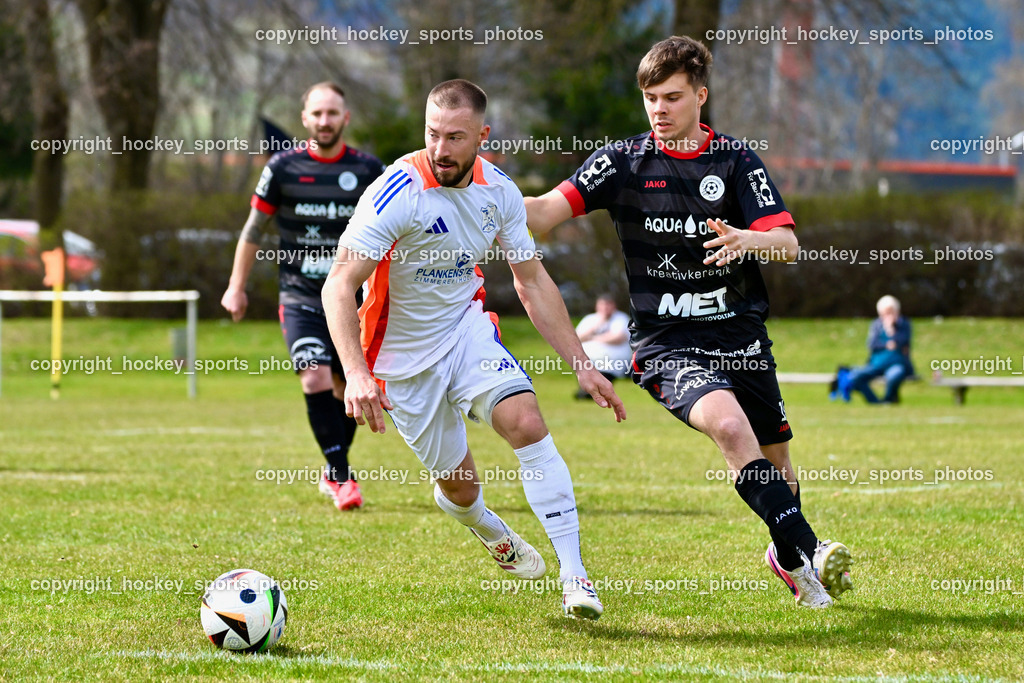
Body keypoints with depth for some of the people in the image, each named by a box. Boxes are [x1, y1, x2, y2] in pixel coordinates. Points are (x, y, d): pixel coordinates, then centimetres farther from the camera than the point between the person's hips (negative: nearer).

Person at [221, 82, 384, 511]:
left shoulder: (367, 170, 0)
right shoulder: (284, 167, -3)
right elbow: (254, 228, 8)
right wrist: (236, 286, 10)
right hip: (300, 297, -2)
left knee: (345, 389, 8)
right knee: (316, 380, -19)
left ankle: (334, 473, 29)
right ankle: (342, 477, -13)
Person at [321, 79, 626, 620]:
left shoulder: (498, 191, -8)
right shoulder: (399, 192, -26)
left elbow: (532, 280, 4)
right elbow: (339, 285, -29)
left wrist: (581, 364, 1)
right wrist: (356, 374, -42)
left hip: (467, 327, 3)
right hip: (404, 356, -3)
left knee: (527, 424, -22)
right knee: (458, 485, 5)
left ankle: (573, 573, -19)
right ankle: (493, 534, 42)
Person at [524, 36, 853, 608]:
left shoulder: (736, 160, 3)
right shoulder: (623, 162, 1)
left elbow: (787, 243, -6)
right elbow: (547, 211, -9)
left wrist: (748, 239, -28)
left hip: (741, 334, 3)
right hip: (668, 342, -3)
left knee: (775, 455, 13)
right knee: (729, 423, -29)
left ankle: (786, 555, 43)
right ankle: (807, 552, -27)